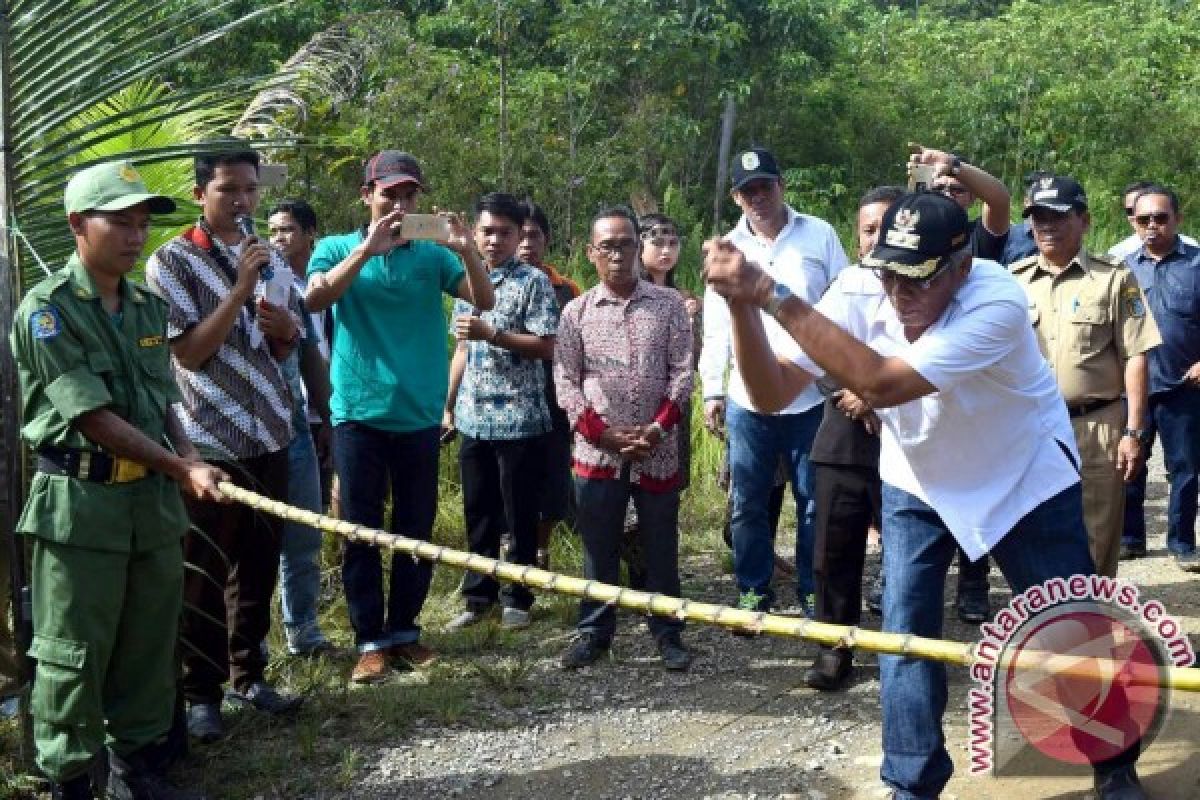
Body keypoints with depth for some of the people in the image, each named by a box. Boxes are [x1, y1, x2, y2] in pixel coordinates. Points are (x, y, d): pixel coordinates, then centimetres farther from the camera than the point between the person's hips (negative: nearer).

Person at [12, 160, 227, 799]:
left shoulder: (149, 307, 11)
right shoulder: (46, 309, -10)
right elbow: (93, 417, -16)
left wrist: (188, 463, -3)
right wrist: (183, 469, -16)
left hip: (154, 499, 6)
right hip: (80, 503, -6)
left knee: (149, 645, 13)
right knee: (74, 655, 3)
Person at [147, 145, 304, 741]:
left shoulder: (271, 259, 11)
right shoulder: (172, 260, -6)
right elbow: (189, 352, -13)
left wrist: (286, 328, -6)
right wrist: (241, 289, -19)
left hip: (270, 438, 6)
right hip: (208, 443, -5)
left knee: (259, 568, 13)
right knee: (202, 577, 3)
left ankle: (247, 675, 26)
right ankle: (200, 692, 14)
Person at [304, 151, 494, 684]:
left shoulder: (433, 254, 4)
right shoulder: (337, 248, 3)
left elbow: (484, 301, -7)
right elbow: (315, 299, -16)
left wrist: (466, 250, -24)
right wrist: (367, 248, -25)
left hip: (420, 415, 2)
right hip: (359, 414, -2)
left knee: (417, 530, 9)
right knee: (361, 532, 3)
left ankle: (404, 629, 22)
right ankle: (370, 641, 11)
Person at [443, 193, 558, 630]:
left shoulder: (534, 281, -5)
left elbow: (546, 347, -12)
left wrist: (492, 334, -21)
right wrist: (448, 405, 17)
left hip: (519, 419, -5)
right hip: (473, 419, 5)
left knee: (519, 515, 4)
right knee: (477, 512, 11)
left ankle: (517, 598, 16)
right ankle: (478, 595, 22)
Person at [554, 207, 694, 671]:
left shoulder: (668, 304, 2)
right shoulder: (576, 311, 3)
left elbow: (682, 372, 0)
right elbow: (565, 380, 0)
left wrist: (659, 428, -12)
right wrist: (603, 433, -10)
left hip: (658, 452, 0)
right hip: (596, 451, 0)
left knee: (661, 548, 8)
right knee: (599, 548, 9)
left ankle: (668, 633, 20)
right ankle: (594, 631, 22)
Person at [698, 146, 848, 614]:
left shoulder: (820, 236, 1)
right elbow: (715, 327, 9)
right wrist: (712, 390, 5)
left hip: (811, 396, -2)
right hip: (747, 400, 2)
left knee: (814, 501, 7)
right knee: (747, 504, 8)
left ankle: (813, 591, 20)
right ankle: (753, 590, 22)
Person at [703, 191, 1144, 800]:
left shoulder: (996, 301, -36)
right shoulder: (859, 293, -24)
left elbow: (882, 384, -47)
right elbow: (772, 393, -26)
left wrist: (773, 295, -50)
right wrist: (742, 304, -44)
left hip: (1027, 478, -2)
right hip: (916, 480, 3)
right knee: (905, 631, -3)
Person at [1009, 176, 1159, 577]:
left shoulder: (1113, 277, -1)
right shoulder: (1014, 280, 8)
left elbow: (1134, 357, -3)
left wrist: (1133, 432, -8)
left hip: (1097, 428, -3)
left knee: (1094, 548, 4)